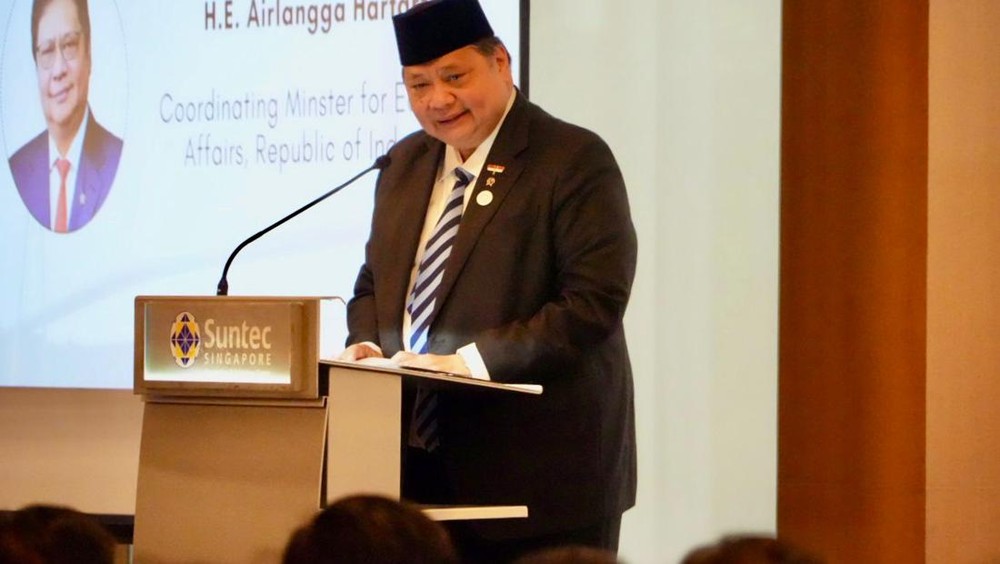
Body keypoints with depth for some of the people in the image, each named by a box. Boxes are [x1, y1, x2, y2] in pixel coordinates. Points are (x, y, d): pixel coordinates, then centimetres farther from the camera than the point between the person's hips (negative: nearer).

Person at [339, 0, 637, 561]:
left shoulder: (575, 161, -8)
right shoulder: (405, 164, 15)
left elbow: (595, 303, -16)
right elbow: (375, 281, 24)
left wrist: (472, 362, -22)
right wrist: (366, 346, 1)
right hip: (418, 461, 6)